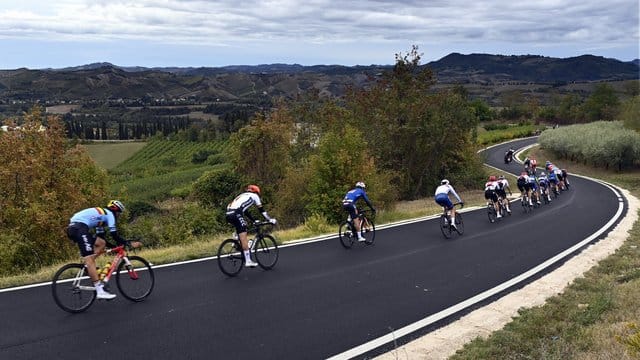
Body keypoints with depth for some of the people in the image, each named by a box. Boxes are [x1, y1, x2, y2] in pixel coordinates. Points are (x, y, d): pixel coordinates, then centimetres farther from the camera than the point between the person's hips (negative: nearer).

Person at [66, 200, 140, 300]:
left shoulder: (100, 215, 32)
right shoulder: (109, 214, 6)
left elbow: (101, 237, 33)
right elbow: (114, 235, -3)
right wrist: (129, 243, 2)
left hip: (72, 227, 9)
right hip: (80, 228, -9)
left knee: (101, 243, 16)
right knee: (89, 259, -14)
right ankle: (100, 290, -19)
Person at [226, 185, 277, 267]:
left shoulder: (243, 196, 37)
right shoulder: (254, 195, 19)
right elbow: (261, 210, 17)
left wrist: (254, 221, 45)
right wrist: (271, 220, 23)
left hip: (228, 214, 7)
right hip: (236, 214, -7)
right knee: (243, 238, -7)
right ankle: (248, 261, -8)